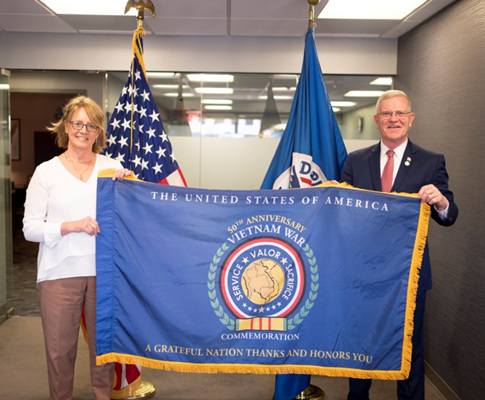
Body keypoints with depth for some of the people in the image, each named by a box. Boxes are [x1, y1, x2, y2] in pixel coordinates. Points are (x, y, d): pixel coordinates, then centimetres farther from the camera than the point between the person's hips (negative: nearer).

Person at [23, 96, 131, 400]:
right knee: (60, 349, 9)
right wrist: (71, 226, -15)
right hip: (60, 271, -1)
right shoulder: (46, 171, 3)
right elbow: (30, 228, -2)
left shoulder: (113, 167, 7)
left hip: (104, 269, 1)